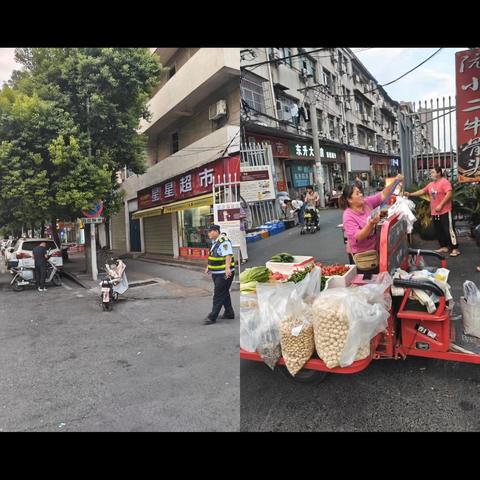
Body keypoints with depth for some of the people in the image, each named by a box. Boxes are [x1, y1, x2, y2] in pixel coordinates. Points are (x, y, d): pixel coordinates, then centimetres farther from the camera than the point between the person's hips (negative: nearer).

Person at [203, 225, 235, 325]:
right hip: (216, 273, 10)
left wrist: (227, 268, -37)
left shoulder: (224, 241, -18)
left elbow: (228, 255, -27)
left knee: (218, 295, -5)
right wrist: (208, 267, 25)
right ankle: (229, 313, 29)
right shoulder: (215, 242, 13)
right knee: (224, 294, 18)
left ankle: (212, 317, 0)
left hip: (224, 274, -10)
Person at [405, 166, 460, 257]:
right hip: (434, 212, 8)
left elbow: (449, 194, -20)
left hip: (444, 212, -8)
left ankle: (455, 249, -1)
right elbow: (422, 191, 21)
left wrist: (440, 205, -22)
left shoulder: (444, 182, -10)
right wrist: (410, 194, 12)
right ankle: (444, 247, 23)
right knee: (439, 231, 12)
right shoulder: (431, 184, 15)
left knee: (449, 230, -7)